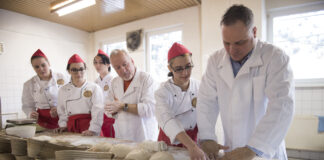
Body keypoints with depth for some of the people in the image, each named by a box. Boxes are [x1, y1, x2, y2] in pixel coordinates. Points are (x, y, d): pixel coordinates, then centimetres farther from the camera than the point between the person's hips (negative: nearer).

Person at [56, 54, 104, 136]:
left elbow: (98, 112, -11)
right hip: (71, 129, 3)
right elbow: (62, 112, 20)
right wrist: (63, 125, 8)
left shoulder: (94, 88, -3)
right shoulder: (63, 90, 13)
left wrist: (92, 130, -18)